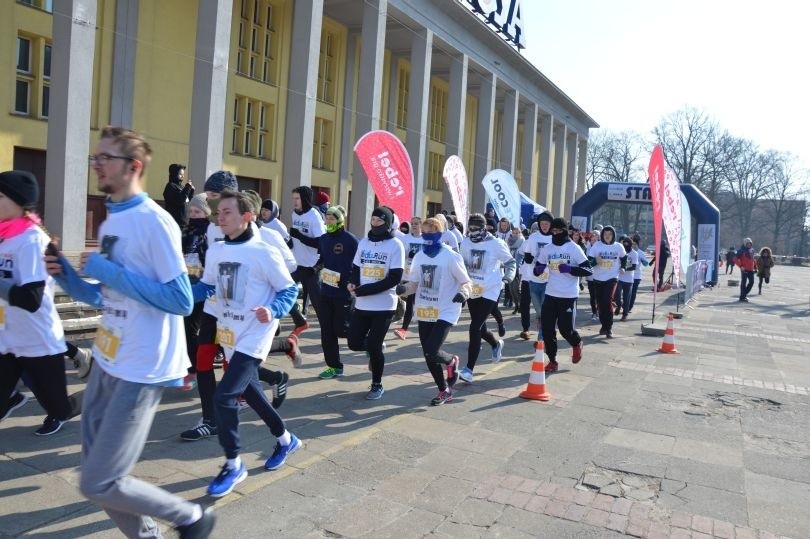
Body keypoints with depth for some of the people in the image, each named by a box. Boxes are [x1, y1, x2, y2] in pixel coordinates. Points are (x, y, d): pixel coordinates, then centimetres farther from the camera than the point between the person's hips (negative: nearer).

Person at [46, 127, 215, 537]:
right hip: (107, 363, 9)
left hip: (140, 370, -9)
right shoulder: (110, 221, 10)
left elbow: (181, 300, -22)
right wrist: (66, 276, -1)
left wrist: (110, 272, -21)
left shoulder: (154, 221, -17)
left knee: (98, 484, -3)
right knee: (95, 473, 17)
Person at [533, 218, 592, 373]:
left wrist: (570, 269, -23)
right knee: (547, 328, 2)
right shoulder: (547, 249, 6)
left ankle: (577, 344, 33)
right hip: (550, 294, 4)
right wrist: (538, 269, -9)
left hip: (568, 296, -4)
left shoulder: (574, 248, -6)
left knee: (566, 329, -2)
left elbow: (588, 270, -9)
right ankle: (552, 361, 16)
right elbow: (538, 267, 15)